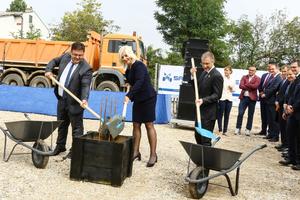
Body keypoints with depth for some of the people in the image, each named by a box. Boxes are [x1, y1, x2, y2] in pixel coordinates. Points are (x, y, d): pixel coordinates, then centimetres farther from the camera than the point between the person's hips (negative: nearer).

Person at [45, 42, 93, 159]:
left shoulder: (86, 69, -18)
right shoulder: (65, 57, 0)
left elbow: (85, 86, -27)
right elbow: (54, 61, 20)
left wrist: (84, 99, -42)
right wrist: (49, 70, 3)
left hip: (74, 102, -7)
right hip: (61, 99, 7)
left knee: (76, 127, 1)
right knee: (61, 124, 21)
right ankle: (60, 146, 38)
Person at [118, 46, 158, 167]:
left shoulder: (139, 65, -15)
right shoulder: (128, 69, 10)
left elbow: (139, 82, -30)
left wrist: (129, 95, -37)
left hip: (148, 98, -8)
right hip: (138, 99, 8)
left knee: (149, 125, -5)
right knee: (136, 125, 6)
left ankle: (153, 155, 1)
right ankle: (136, 152, 14)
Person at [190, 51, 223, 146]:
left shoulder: (217, 75, -14)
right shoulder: (204, 72, 12)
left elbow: (217, 95, -17)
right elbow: (198, 87, 14)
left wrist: (203, 100, -29)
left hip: (209, 113, -9)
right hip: (200, 110, 9)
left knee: (205, 139, -3)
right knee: (198, 136, 16)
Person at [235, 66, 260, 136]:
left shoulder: (257, 79, 3)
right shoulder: (244, 77, 11)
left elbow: (255, 86, -16)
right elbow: (241, 86, -4)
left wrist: (246, 84, -9)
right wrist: (250, 87, -12)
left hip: (252, 98, -2)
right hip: (243, 97, 2)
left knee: (250, 115, 4)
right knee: (240, 113, -1)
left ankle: (248, 130, 12)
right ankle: (238, 128, 7)